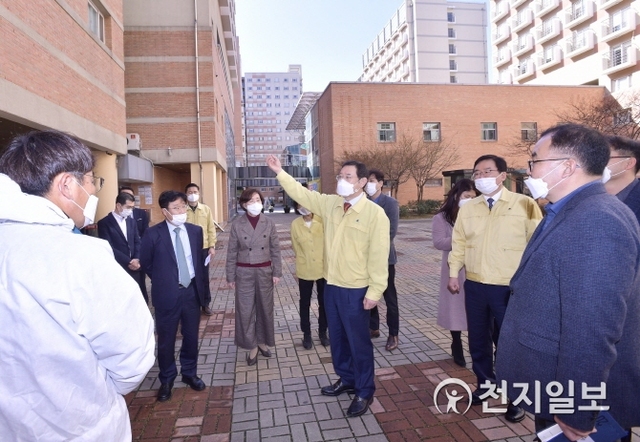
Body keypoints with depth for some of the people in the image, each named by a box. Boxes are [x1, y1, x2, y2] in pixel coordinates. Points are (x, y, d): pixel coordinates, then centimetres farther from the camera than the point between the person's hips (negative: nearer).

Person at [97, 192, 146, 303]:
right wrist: (129, 262, -14)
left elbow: (137, 242, 10)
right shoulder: (104, 223, -6)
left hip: (134, 268, 5)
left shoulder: (131, 221, 12)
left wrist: (137, 260, -8)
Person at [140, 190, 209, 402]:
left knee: (191, 336, 15)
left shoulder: (195, 230, 1)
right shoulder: (153, 233, -10)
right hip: (168, 293, -3)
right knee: (166, 339, 10)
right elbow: (145, 263, 3)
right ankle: (166, 380, 30)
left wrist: (202, 282, 8)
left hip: (192, 291, 3)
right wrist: (161, 281, 7)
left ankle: (190, 373, 35)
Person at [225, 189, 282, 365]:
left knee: (265, 307, 11)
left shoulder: (269, 223, -1)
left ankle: (262, 341, 30)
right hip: (244, 273, -1)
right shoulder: (237, 225, -4)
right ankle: (252, 346, 19)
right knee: (245, 310, 4)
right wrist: (230, 276, -1)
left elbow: (275, 250, 2)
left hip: (265, 271, 1)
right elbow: (232, 253, -1)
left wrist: (277, 272, -2)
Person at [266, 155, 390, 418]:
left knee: (358, 342, 7)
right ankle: (346, 380, 40)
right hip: (332, 286, 7)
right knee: (337, 337, 20)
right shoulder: (330, 204, 4)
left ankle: (364, 392, 26)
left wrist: (375, 291, -16)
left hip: (356, 290, -6)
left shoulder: (374, 213, -14)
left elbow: (379, 255, -15)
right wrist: (280, 173, 5)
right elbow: (302, 194, 12)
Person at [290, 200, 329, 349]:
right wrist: (300, 265, 6)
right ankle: (306, 334, 29)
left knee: (324, 302, 13)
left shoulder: (322, 220, -10)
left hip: (324, 269, 0)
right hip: (305, 270, 0)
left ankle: (322, 332, 32)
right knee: (305, 303, 12)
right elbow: (296, 248, 3)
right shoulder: (295, 224, -6)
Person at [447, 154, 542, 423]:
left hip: (510, 287, -4)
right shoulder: (467, 208, 6)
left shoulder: (524, 204, -7)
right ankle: (485, 383, 38)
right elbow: (459, 243, 10)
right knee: (478, 338, 16)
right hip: (475, 285, 4)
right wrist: (453, 274, 7)